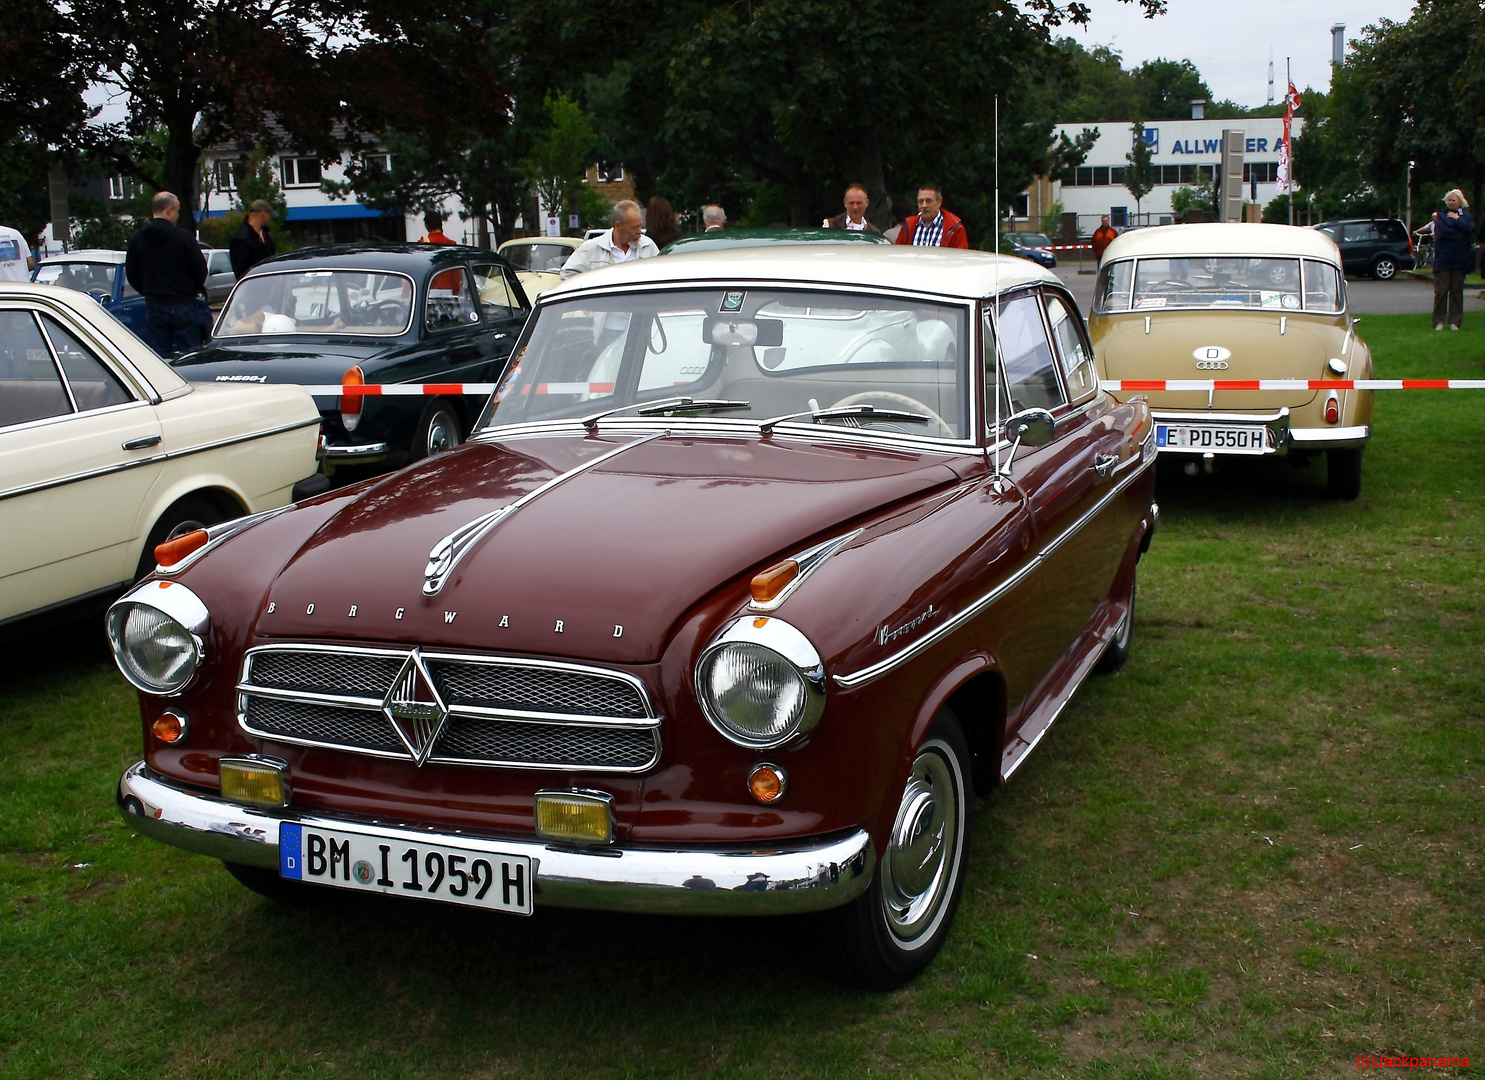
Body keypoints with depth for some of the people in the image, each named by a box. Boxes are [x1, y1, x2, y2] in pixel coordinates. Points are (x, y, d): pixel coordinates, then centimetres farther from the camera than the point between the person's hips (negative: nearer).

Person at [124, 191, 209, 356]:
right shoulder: (184, 237, -11)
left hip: (153, 307, 4)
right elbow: (200, 270, -7)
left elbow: (131, 274, 8)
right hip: (183, 305, -4)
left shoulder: (136, 239, 3)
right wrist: (193, 290, 14)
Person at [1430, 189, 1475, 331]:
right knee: (1441, 290, -3)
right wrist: (1460, 236, -7)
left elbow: (1470, 229, -10)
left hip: (1460, 259, 2)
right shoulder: (1441, 214, 4)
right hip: (1443, 258, -2)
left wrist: (1457, 219, -9)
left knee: (1457, 290, 4)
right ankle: (1439, 321, 2)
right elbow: (1441, 232, -10)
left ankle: (1455, 321, 9)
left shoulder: (1466, 215, 10)